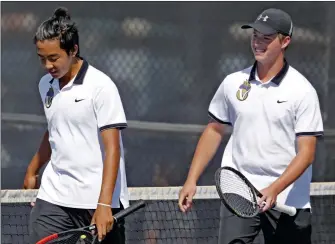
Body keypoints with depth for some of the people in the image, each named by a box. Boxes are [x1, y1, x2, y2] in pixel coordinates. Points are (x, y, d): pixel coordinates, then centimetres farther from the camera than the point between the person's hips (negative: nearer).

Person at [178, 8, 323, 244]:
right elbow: (214, 130, 18)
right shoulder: (233, 83, 7)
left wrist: (274, 189, -24)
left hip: (286, 197, -2)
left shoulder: (302, 90, -5)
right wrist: (192, 180, 11)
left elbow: (306, 153, -10)